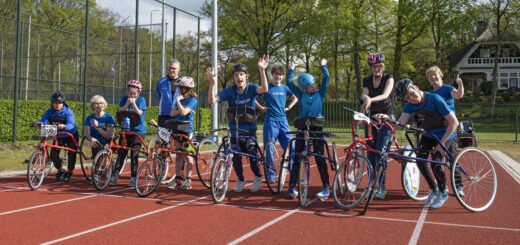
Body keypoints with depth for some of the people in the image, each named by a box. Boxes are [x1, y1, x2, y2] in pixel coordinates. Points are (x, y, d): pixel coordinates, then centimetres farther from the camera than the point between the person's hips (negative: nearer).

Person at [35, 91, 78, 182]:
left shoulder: (68, 112, -23)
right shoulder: (49, 111, -10)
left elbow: (71, 124, -37)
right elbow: (43, 120, -23)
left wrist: (64, 126, -59)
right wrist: (38, 123, -47)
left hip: (71, 136, -4)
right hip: (58, 136, 4)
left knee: (71, 154, -10)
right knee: (53, 154, -5)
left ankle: (69, 172, 12)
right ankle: (60, 170, 19)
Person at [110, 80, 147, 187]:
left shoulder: (141, 100, -4)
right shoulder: (124, 99, 5)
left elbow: (138, 113, -14)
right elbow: (121, 112, -5)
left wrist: (133, 103, -25)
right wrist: (127, 103, -19)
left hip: (138, 131, -3)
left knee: (134, 154, -2)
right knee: (121, 153, 0)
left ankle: (133, 178, 7)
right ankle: (114, 176, 4)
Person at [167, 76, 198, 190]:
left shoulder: (192, 100, -7)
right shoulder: (180, 99, 14)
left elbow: (183, 112, -22)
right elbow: (172, 114, 5)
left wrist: (178, 100, -11)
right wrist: (180, 110, -12)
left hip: (187, 130, -7)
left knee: (188, 156, -3)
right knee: (178, 156, 9)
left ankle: (188, 181, 0)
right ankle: (178, 179, 15)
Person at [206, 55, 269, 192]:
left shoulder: (251, 88, -7)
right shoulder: (229, 91, -7)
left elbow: (264, 89, -28)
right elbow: (211, 100, -18)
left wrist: (262, 70, -39)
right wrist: (212, 83, -33)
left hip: (249, 129, -1)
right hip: (234, 129, 2)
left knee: (252, 154, -8)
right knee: (236, 157, 4)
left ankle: (258, 177, 20)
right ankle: (240, 180, 29)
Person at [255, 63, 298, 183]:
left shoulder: (285, 88, 10)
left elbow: (295, 98, 27)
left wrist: (288, 107, 12)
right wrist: (261, 108, -2)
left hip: (283, 120, 3)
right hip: (270, 121, -3)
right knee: (269, 149, -2)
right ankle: (271, 175, 9)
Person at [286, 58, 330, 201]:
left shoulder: (320, 93, 8)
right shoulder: (301, 95, 9)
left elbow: (326, 78, 2)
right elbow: (289, 82, 6)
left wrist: (323, 65, 12)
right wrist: (292, 68, 11)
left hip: (316, 129, -1)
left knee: (320, 158, -2)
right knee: (297, 158, 1)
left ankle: (326, 187, 3)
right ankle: (292, 186, 7)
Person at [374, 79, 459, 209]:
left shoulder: (435, 99, -28)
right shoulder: (410, 105, -12)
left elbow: (454, 122, -25)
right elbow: (400, 123, -26)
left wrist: (441, 144, -26)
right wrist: (387, 118, -48)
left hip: (445, 134, -5)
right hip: (428, 134, 6)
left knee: (436, 162, -21)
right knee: (420, 161, -8)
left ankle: (443, 193, 3)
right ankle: (434, 190, 15)